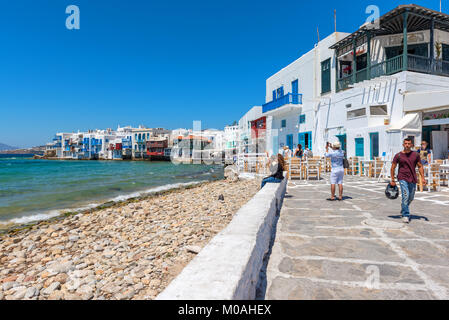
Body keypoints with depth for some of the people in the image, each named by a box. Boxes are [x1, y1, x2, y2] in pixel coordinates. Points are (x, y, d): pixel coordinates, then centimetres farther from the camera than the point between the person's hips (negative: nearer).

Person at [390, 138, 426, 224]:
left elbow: (420, 166, 10)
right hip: (403, 178, -4)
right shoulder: (398, 155, -3)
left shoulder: (416, 155, 4)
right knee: (405, 196, -14)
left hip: (413, 179, 4)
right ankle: (405, 215, -6)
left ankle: (403, 208, 42)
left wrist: (422, 178, 1)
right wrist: (392, 180, 0)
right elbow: (393, 168, 2)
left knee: (411, 198, 14)